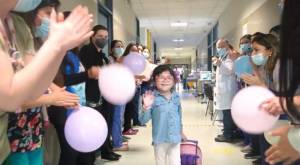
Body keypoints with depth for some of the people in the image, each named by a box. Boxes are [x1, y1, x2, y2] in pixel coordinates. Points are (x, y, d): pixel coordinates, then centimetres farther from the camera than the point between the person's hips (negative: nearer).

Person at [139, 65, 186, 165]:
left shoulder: (176, 97, 0)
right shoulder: (152, 98, -13)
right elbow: (143, 120, -15)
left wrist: (181, 131, 23)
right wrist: (146, 107, -32)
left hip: (175, 138, 3)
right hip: (160, 139, -2)